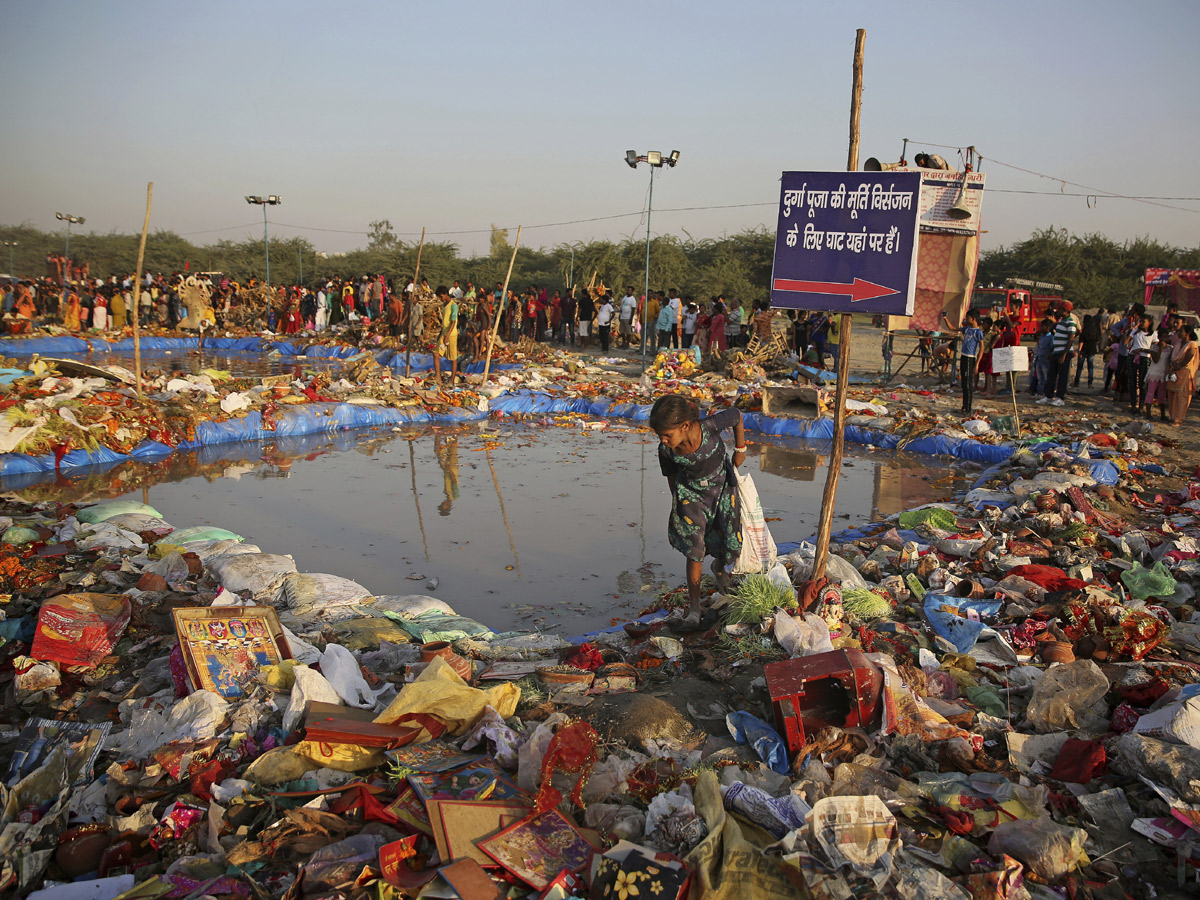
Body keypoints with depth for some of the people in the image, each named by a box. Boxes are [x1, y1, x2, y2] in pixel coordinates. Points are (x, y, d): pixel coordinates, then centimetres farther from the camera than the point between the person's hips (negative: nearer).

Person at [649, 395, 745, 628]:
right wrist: (677, 507, 5)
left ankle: (719, 566, 45)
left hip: (722, 487, 0)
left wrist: (740, 448, -2)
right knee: (695, 550, -4)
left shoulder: (711, 426, -35)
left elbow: (737, 415, -13)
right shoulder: (666, 450, -27)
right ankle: (694, 606, 10)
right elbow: (672, 478, -7)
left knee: (731, 546, 7)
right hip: (690, 493, 0)